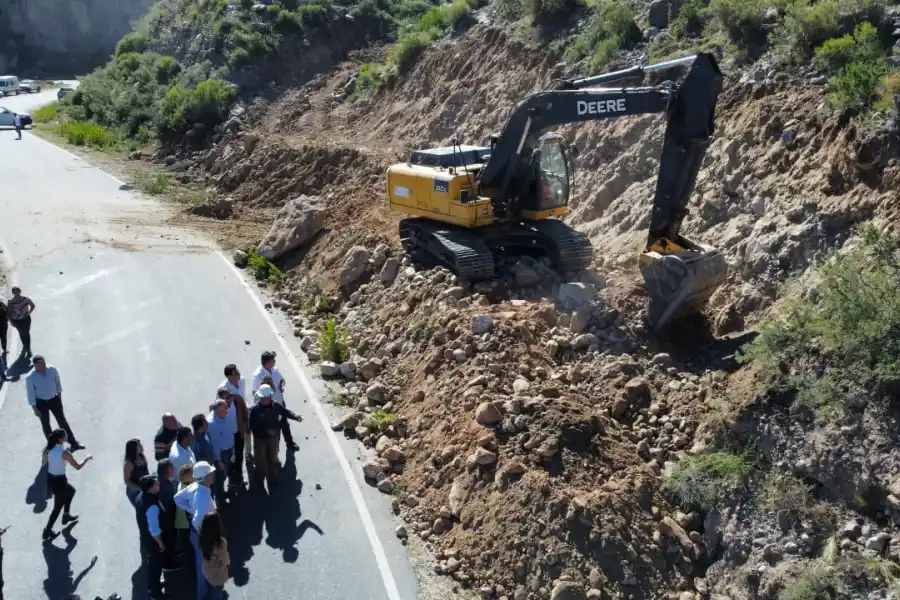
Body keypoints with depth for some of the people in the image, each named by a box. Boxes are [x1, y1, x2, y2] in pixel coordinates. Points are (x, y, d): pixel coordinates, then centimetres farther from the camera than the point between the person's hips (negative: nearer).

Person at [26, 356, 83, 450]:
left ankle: (73, 443, 13)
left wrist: (59, 396, 14)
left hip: (54, 399, 2)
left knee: (62, 421, 7)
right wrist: (35, 409, -10)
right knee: (45, 424, 13)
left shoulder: (52, 370, -14)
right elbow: (30, 394, -13)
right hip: (41, 403, -2)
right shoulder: (30, 377, -21)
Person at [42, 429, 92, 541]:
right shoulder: (64, 452, -24)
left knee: (71, 491, 31)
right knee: (58, 507, 10)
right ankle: (47, 531, 17)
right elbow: (78, 467, -17)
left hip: (50, 478, 8)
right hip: (59, 481, -8)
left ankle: (66, 515, 43)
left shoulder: (49, 449, -4)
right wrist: (87, 458, -1)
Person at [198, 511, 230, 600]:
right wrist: (228, 562, 0)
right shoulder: (220, 542, -36)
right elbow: (225, 562, -22)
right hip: (218, 576, -5)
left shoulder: (203, 538, -20)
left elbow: (202, 552, -1)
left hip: (206, 572, 5)